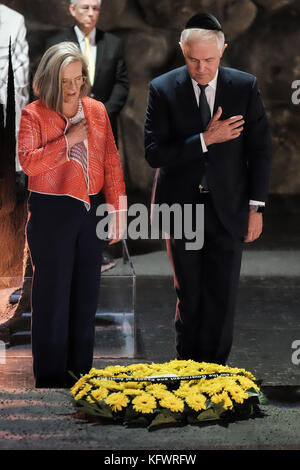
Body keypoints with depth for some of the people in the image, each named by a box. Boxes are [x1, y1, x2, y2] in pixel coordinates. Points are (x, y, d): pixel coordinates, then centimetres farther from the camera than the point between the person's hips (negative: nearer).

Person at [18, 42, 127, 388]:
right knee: (52, 293, 1)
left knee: (86, 291, 11)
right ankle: (50, 378, 11)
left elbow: (111, 162, 8)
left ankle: (81, 371, 23)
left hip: (91, 209, 5)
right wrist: (69, 140, -19)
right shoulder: (33, 115, -6)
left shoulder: (97, 111, 7)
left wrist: (117, 209, 3)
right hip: (51, 212, -4)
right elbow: (28, 162, -19)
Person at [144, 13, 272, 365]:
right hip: (181, 208, 0)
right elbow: (154, 153, -12)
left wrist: (256, 208, -1)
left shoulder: (245, 87, -2)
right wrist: (205, 139, -21)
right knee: (188, 295, 10)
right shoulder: (163, 89, -5)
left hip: (228, 210, 0)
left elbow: (260, 150, 2)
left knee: (223, 296, 4)